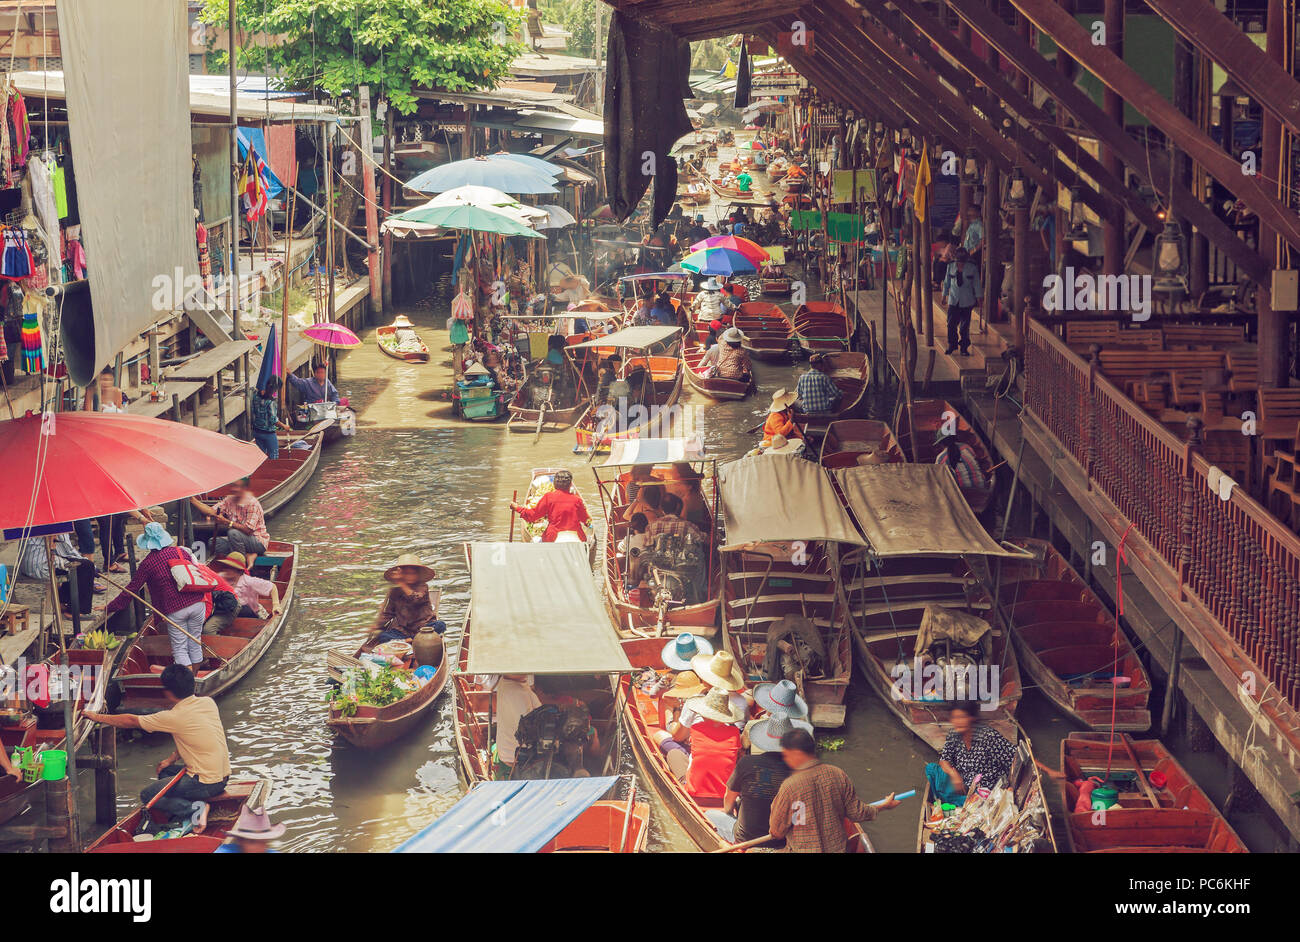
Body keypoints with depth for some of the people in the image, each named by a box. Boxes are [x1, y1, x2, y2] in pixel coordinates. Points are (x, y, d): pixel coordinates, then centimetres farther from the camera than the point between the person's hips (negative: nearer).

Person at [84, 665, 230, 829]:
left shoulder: (175, 717, -17)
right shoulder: (208, 703, 2)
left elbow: (132, 721, -5)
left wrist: (97, 717, 7)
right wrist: (172, 758, 12)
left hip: (206, 783, -8)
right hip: (224, 776, 8)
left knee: (147, 795, 5)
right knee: (165, 772, 28)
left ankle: (194, 809, -8)